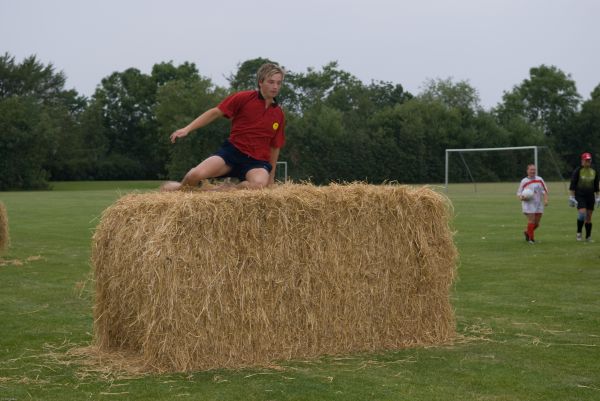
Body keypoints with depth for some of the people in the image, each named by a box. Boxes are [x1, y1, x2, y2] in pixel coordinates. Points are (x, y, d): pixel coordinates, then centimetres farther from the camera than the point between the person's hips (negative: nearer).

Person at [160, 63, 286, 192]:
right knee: (196, 175, -23)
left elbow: (275, 147, 16)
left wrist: (271, 177, 19)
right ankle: (181, 186, 15)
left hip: (257, 160, 1)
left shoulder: (279, 114, 7)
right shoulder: (243, 98, -3)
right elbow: (215, 113, 0)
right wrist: (187, 129, -7)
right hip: (232, 150, -1)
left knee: (259, 184, -36)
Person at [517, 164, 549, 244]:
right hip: (528, 204, -4)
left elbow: (545, 191, 9)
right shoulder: (524, 181, -1)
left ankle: (527, 232, 32)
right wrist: (521, 197, -17)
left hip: (538, 204, 4)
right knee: (531, 221, -13)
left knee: (537, 223, 5)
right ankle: (531, 238, -1)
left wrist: (545, 200, -4)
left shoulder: (540, 180, 5)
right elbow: (519, 192, 4)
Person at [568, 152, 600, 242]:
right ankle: (579, 233, -3)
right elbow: (572, 185, -6)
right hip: (579, 196, -4)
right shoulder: (578, 171, -5)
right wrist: (572, 197, -10)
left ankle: (588, 237, 11)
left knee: (589, 217, 4)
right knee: (582, 213, -19)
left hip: (590, 196, 4)